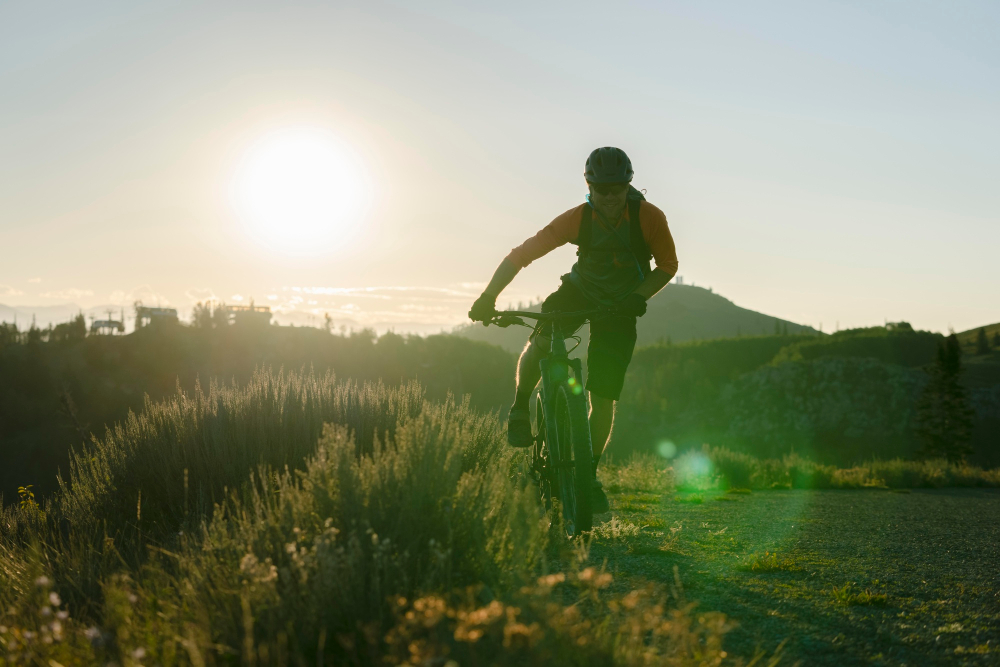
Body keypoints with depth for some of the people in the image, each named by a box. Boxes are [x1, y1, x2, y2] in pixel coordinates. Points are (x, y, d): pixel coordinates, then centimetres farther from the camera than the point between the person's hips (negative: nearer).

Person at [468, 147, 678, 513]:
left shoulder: (649, 217, -22)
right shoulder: (578, 219, -23)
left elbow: (668, 265, -8)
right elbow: (520, 254, -25)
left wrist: (639, 297, -27)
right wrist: (488, 297, -36)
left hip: (619, 306, 0)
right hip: (579, 290, 0)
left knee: (604, 399, -5)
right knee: (541, 340, -32)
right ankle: (520, 407, -5)